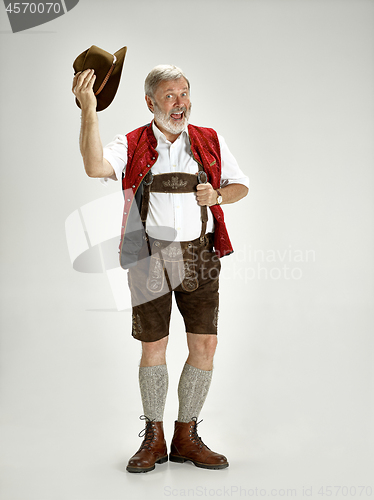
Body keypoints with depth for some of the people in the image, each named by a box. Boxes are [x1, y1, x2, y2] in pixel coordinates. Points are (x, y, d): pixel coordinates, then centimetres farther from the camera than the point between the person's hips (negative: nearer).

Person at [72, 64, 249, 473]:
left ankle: (186, 438, 16)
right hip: (149, 256, -2)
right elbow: (95, 167, -17)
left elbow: (240, 186, 17)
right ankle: (154, 439, 20)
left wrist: (217, 196, -5)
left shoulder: (210, 142, 10)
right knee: (153, 347, 4)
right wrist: (89, 110, -26)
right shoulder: (131, 146, 3)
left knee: (205, 344, -1)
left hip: (198, 255, 2)